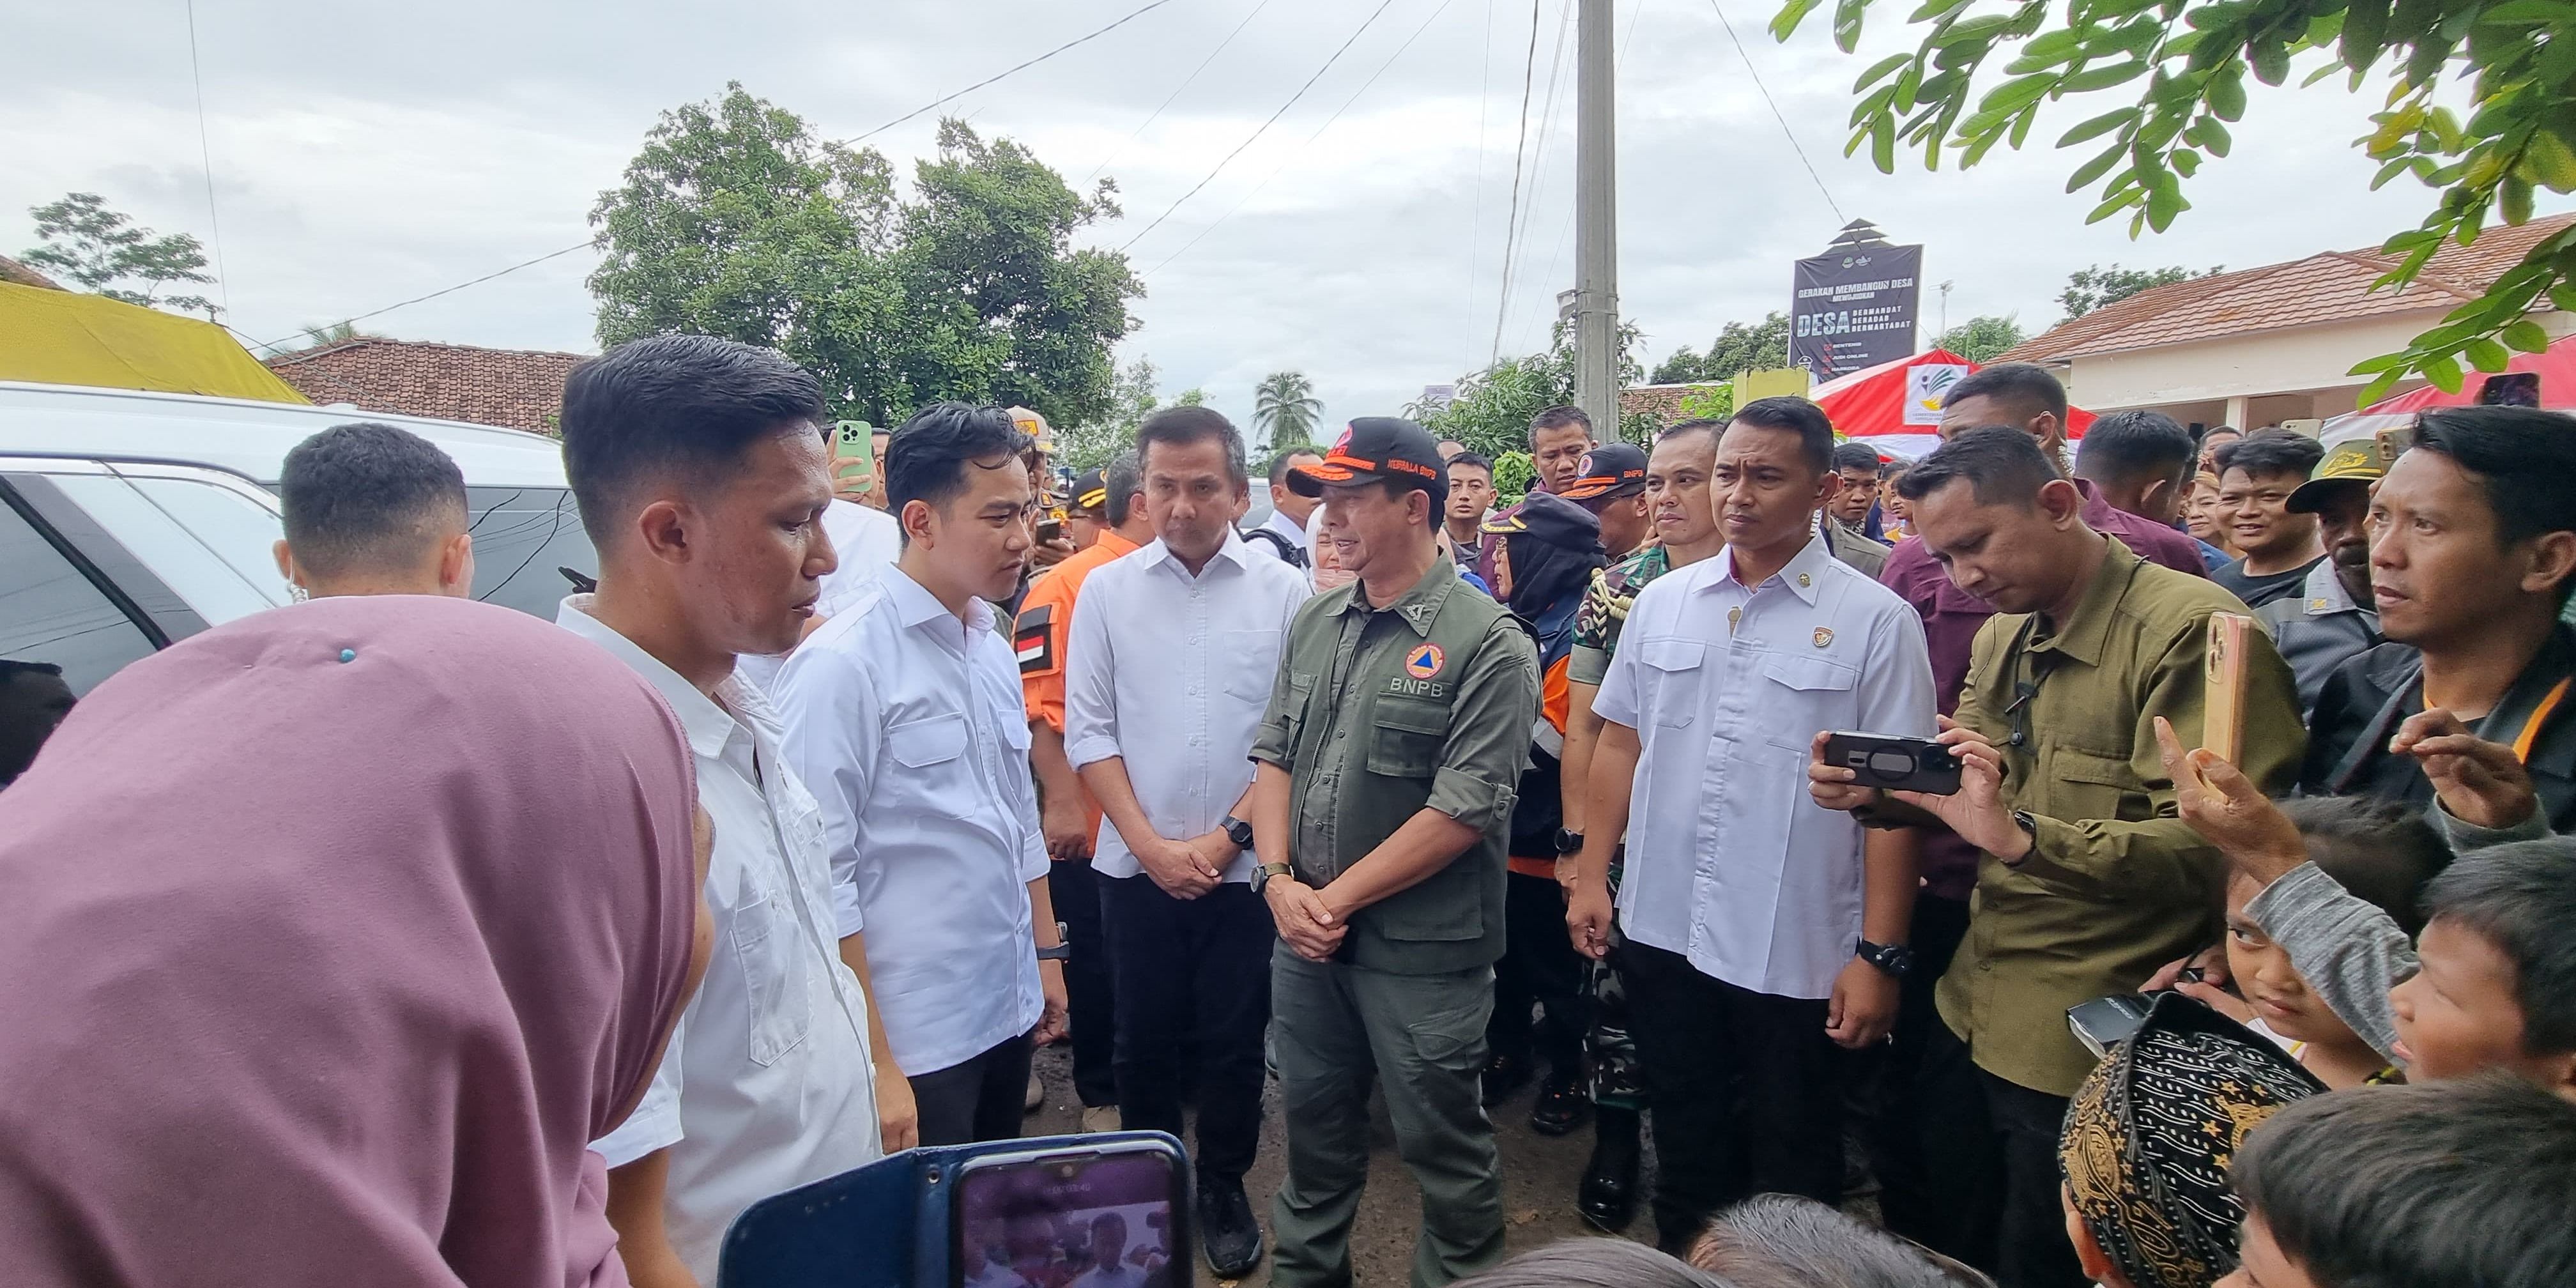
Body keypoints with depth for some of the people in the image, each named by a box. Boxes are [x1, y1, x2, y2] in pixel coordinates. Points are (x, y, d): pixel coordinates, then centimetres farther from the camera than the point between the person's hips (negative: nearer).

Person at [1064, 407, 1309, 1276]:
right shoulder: (1106, 590, 0)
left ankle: (1223, 1188, 33)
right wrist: (1150, 842, -8)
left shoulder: (1284, 593, -4)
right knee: (1143, 1039, 14)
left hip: (1244, 864, -1)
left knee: (1235, 1041, 11)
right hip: (1136, 864, 1)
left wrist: (1226, 835, -10)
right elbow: (1086, 730, -1)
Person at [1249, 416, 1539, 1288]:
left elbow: (1464, 808, -19)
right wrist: (1281, 880, -7)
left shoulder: (1486, 644, -14)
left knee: (1444, 1147, 12)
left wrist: (1337, 898, -16)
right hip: (1305, 936, 6)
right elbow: (1273, 755, 8)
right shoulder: (1315, 623, 6)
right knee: (1314, 1128, 23)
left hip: (1422, 953, -6)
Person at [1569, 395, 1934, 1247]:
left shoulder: (1874, 621, -9)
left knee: (1791, 1178, 16)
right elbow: (1620, 744, 9)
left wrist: (1880, 954, -11)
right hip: (1662, 931, 4)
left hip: (1796, 953, -3)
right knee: (1684, 1153, 22)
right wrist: (1591, 877, 7)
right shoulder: (1662, 601, 3)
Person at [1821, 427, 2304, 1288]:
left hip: (2087, 1053, -7)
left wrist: (2023, 837, -36)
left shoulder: (2192, 630, -18)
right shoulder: (2002, 637, 8)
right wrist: (1875, 792, -6)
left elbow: (2216, 849, -26)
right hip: (1972, 1016, 8)